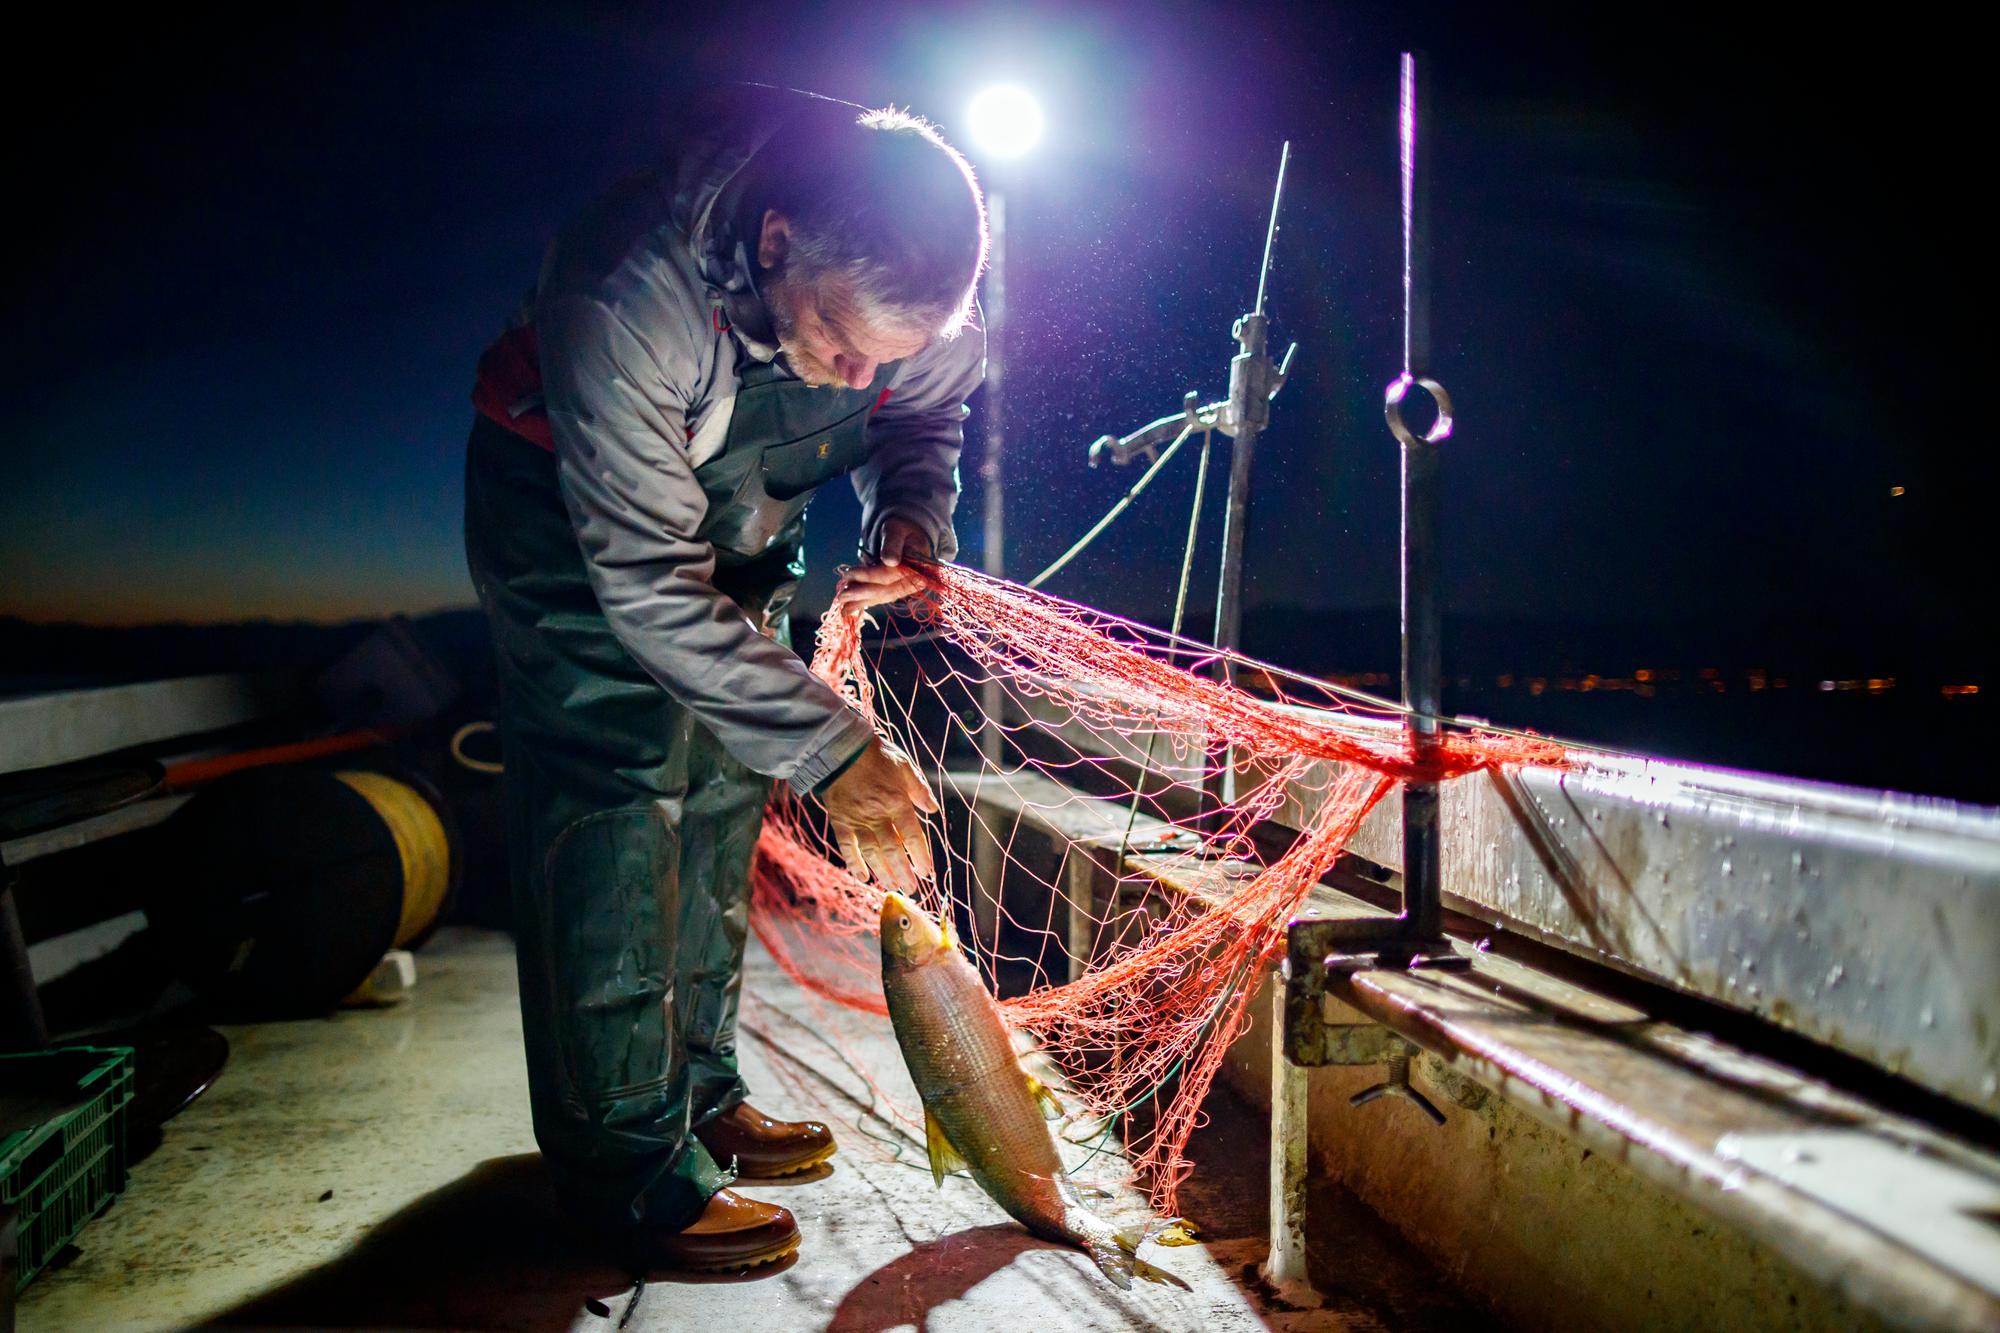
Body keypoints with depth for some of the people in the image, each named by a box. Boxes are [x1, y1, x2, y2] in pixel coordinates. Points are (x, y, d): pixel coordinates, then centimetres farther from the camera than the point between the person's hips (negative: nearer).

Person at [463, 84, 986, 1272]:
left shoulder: (910, 285, -24)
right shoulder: (628, 297, -41)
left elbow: (927, 412, -2)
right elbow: (650, 593, -37)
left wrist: (911, 519, -24)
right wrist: (838, 751, -38)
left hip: (739, 512, 6)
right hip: (568, 510, -5)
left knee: (724, 796, 8)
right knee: (618, 812, -12)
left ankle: (698, 1093, 24)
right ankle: (628, 1163, 2)